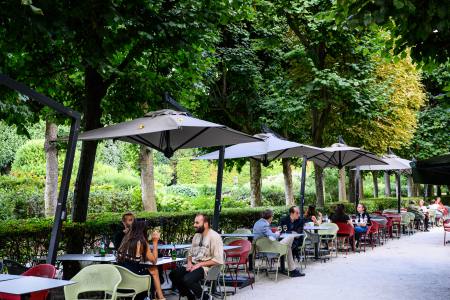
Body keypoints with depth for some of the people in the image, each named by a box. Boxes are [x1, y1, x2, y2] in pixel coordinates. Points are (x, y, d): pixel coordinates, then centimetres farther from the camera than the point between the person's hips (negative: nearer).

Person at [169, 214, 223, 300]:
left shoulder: (214, 236, -13)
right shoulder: (196, 235, 12)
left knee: (187, 279, -31)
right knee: (173, 274, -10)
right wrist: (189, 262, -1)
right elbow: (190, 253, 21)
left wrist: (199, 264, -19)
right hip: (194, 265, 8)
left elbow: (218, 260, -18)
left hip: (207, 267, -8)